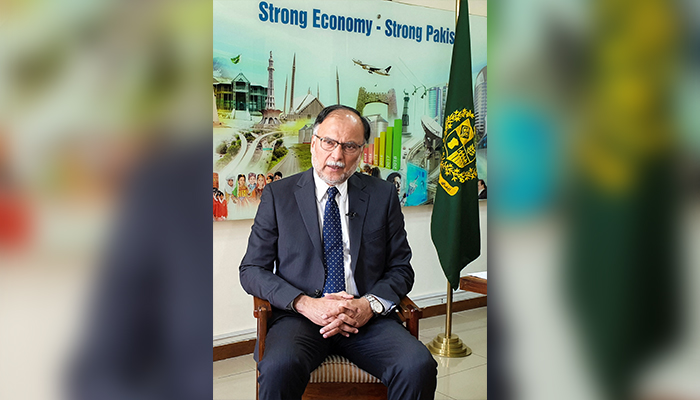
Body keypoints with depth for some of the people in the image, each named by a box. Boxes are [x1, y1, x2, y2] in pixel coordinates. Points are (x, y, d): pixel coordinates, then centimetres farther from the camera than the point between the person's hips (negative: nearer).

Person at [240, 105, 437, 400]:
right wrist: (305, 303, -13)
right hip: (301, 316, -1)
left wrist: (370, 304, -11)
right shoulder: (278, 195, 7)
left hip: (366, 316, 2)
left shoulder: (383, 195, 10)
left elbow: (400, 268, 10)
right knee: (279, 368, -35)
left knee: (419, 367, -27)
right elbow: (251, 270, 4)